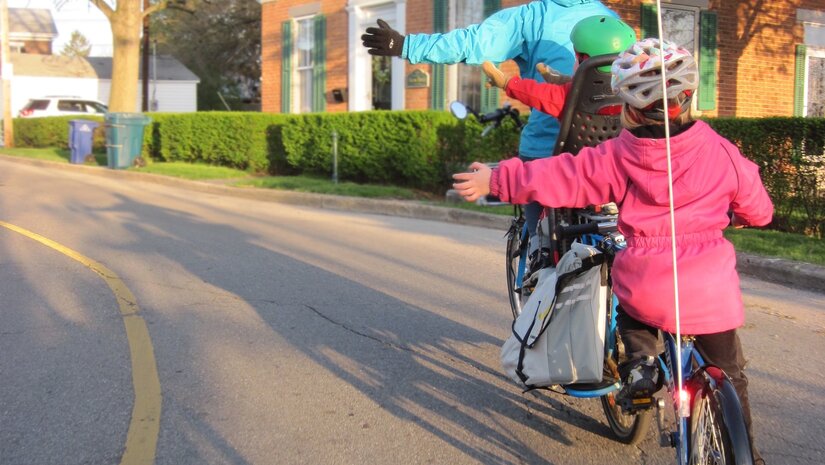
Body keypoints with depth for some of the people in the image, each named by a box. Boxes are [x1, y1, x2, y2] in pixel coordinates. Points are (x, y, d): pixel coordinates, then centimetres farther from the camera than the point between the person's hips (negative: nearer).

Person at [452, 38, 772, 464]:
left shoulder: (617, 157, -5)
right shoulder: (722, 153, 0)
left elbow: (562, 177, -2)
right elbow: (758, 209, 13)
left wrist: (494, 180, 7)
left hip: (645, 287, -1)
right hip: (709, 291, 1)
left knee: (629, 301, 35)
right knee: (728, 374, 20)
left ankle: (640, 361, 13)